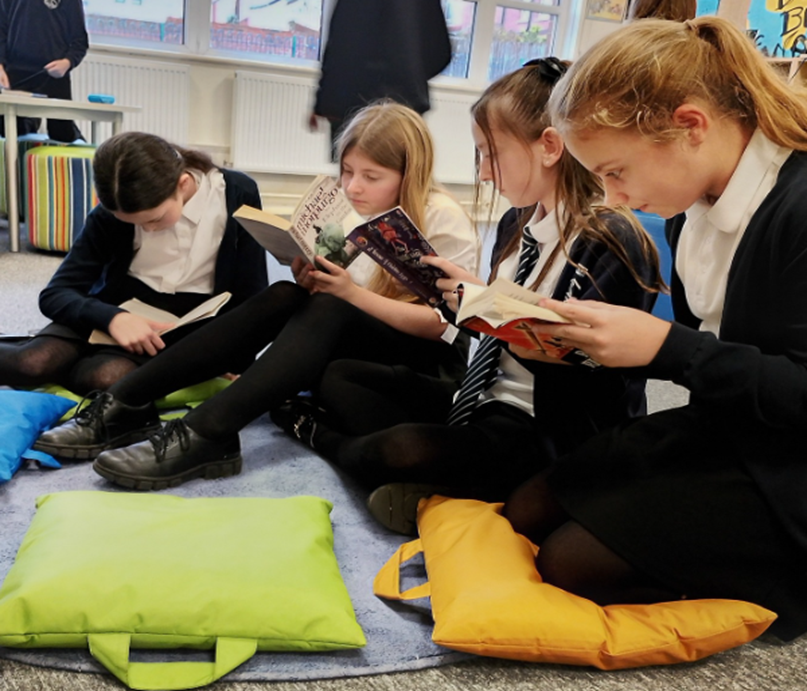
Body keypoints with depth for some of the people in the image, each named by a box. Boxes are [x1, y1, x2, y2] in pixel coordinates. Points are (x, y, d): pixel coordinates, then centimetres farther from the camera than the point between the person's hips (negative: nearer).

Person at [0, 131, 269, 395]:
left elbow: (251, 293, -4)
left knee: (109, 376, -31)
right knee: (33, 362, -28)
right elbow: (55, 294, -9)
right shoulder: (111, 214, -10)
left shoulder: (239, 195, -13)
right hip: (122, 310, 1)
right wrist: (113, 318, -30)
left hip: (190, 322, -1)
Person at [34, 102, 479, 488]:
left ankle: (203, 436, -44)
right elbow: (337, 298, 6)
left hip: (430, 360, -5)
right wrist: (309, 281, -17)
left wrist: (352, 293, -27)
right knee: (284, 298, -23)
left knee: (329, 313, -33)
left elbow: (443, 324, -19)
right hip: (357, 343, 5)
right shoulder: (351, 210, 6)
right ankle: (125, 405, -27)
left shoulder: (444, 220, -12)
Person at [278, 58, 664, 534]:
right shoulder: (516, 225, 8)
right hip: (486, 401, 9)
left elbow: (583, 366, -24)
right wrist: (458, 296, -4)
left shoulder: (613, 241, -17)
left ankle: (321, 437, 3)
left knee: (402, 450, -31)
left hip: (549, 431, -8)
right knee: (339, 376, 8)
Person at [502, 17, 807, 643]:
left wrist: (664, 347, -26)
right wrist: (594, 341, -3)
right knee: (524, 514, 4)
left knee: (570, 561, -11)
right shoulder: (694, 212, 4)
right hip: (715, 427, 9)